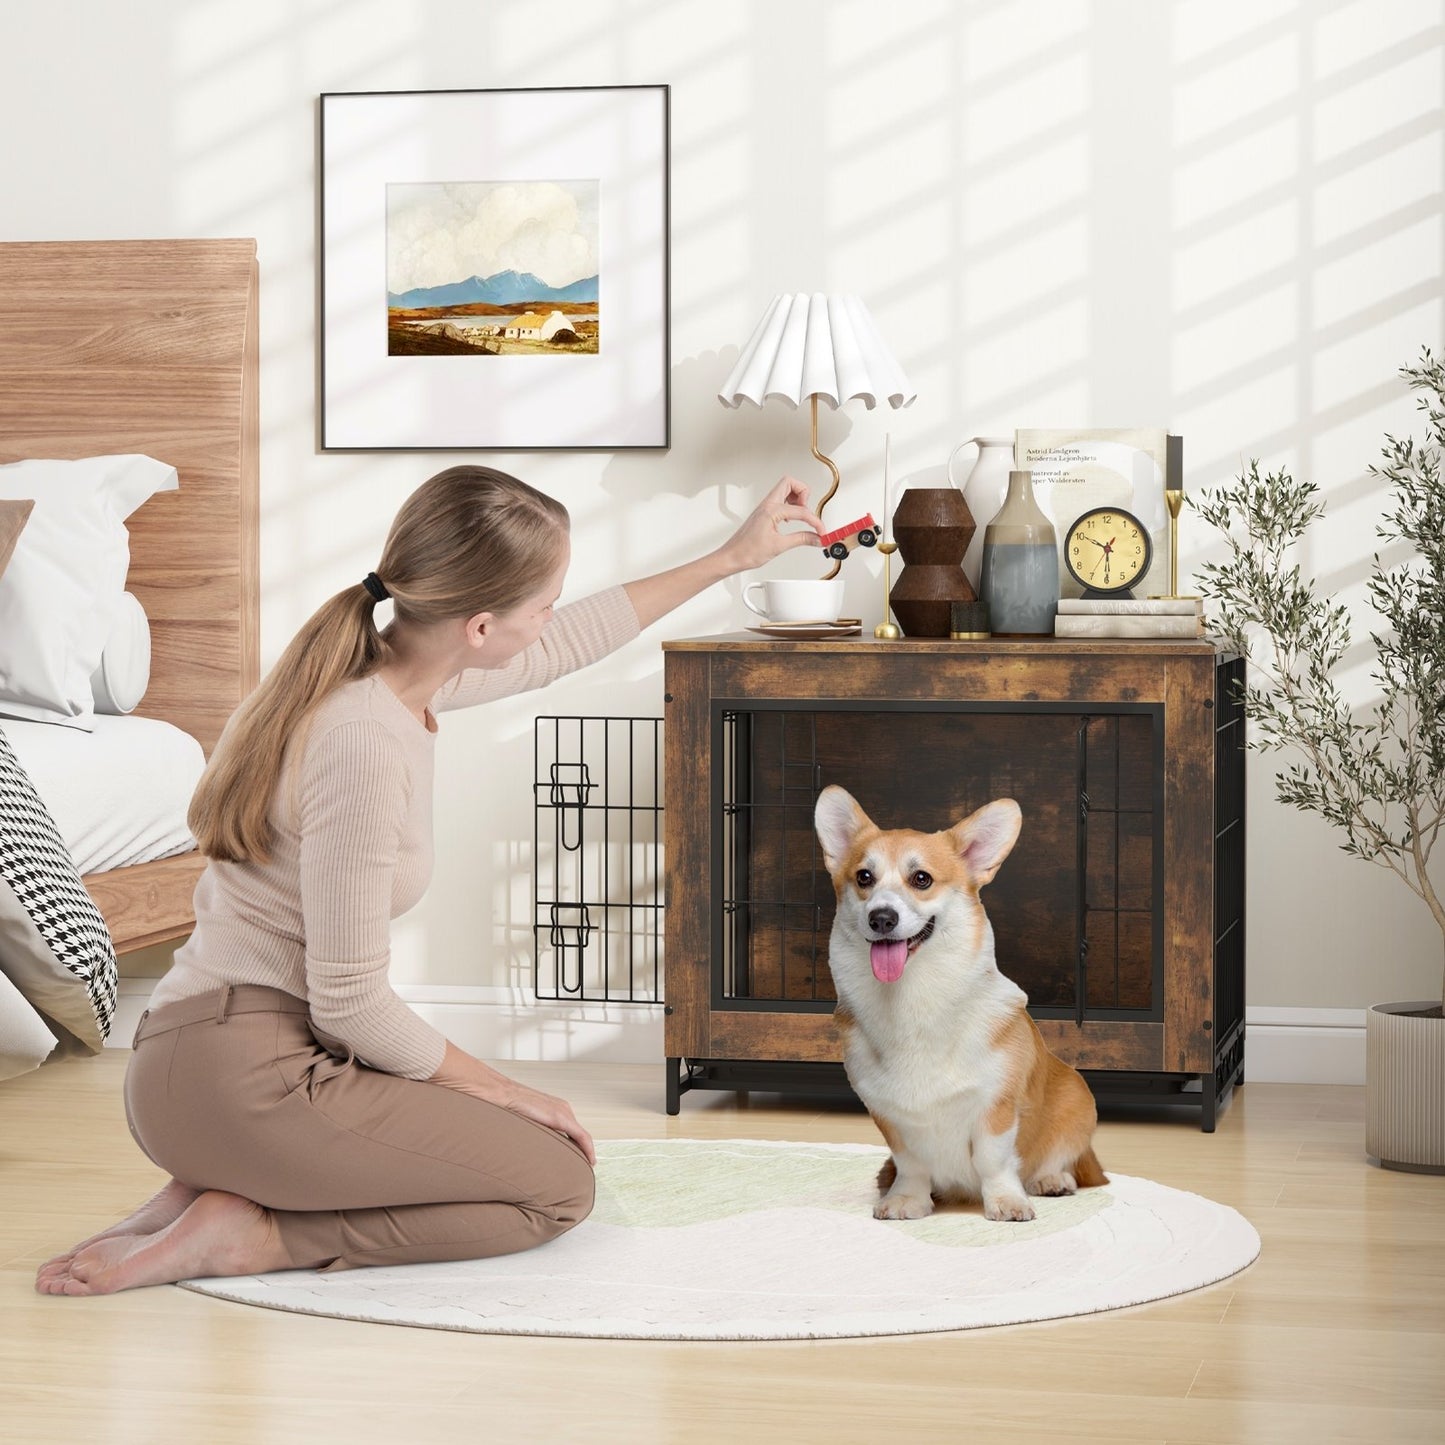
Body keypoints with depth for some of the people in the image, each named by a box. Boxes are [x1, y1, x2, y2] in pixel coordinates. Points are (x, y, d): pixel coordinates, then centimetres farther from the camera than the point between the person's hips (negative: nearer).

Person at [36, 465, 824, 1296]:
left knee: (535, 1153, 20)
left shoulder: (395, 669, 5)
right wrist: (499, 1091, -4)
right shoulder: (368, 746, -24)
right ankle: (247, 1236, -7)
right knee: (558, 1186, -2)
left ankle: (216, 1189, 8)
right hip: (245, 1077, -10)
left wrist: (731, 559, 32)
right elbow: (349, 1004, -19)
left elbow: (563, 647, 25)